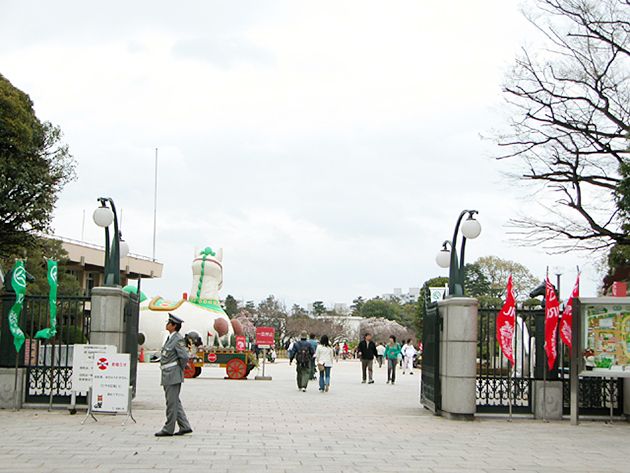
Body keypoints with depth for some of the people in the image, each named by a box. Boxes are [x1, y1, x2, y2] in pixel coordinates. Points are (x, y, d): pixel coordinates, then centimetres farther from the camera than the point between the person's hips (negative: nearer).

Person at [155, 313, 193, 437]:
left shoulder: (178, 339, -14)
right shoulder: (170, 338, 15)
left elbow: (184, 357, -20)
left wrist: (179, 369, -7)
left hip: (173, 375, -10)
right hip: (167, 375, 10)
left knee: (172, 402, -4)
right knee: (174, 402, 12)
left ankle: (168, 429, 1)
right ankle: (185, 427, 16)